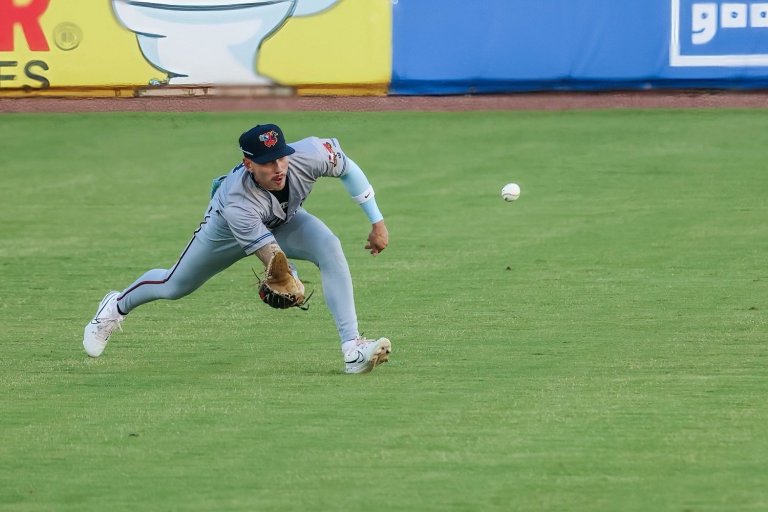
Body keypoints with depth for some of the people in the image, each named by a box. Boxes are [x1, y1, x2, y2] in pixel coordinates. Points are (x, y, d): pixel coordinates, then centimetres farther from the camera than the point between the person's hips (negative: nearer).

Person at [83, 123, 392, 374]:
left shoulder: (308, 155, -38)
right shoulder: (236, 201, -47)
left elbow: (347, 167, -15)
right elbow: (271, 256, -49)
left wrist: (377, 221, -13)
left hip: (284, 221, 3)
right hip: (228, 228, -3)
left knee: (329, 248, -27)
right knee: (174, 286, 15)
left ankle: (352, 350, -29)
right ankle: (117, 307, 50)